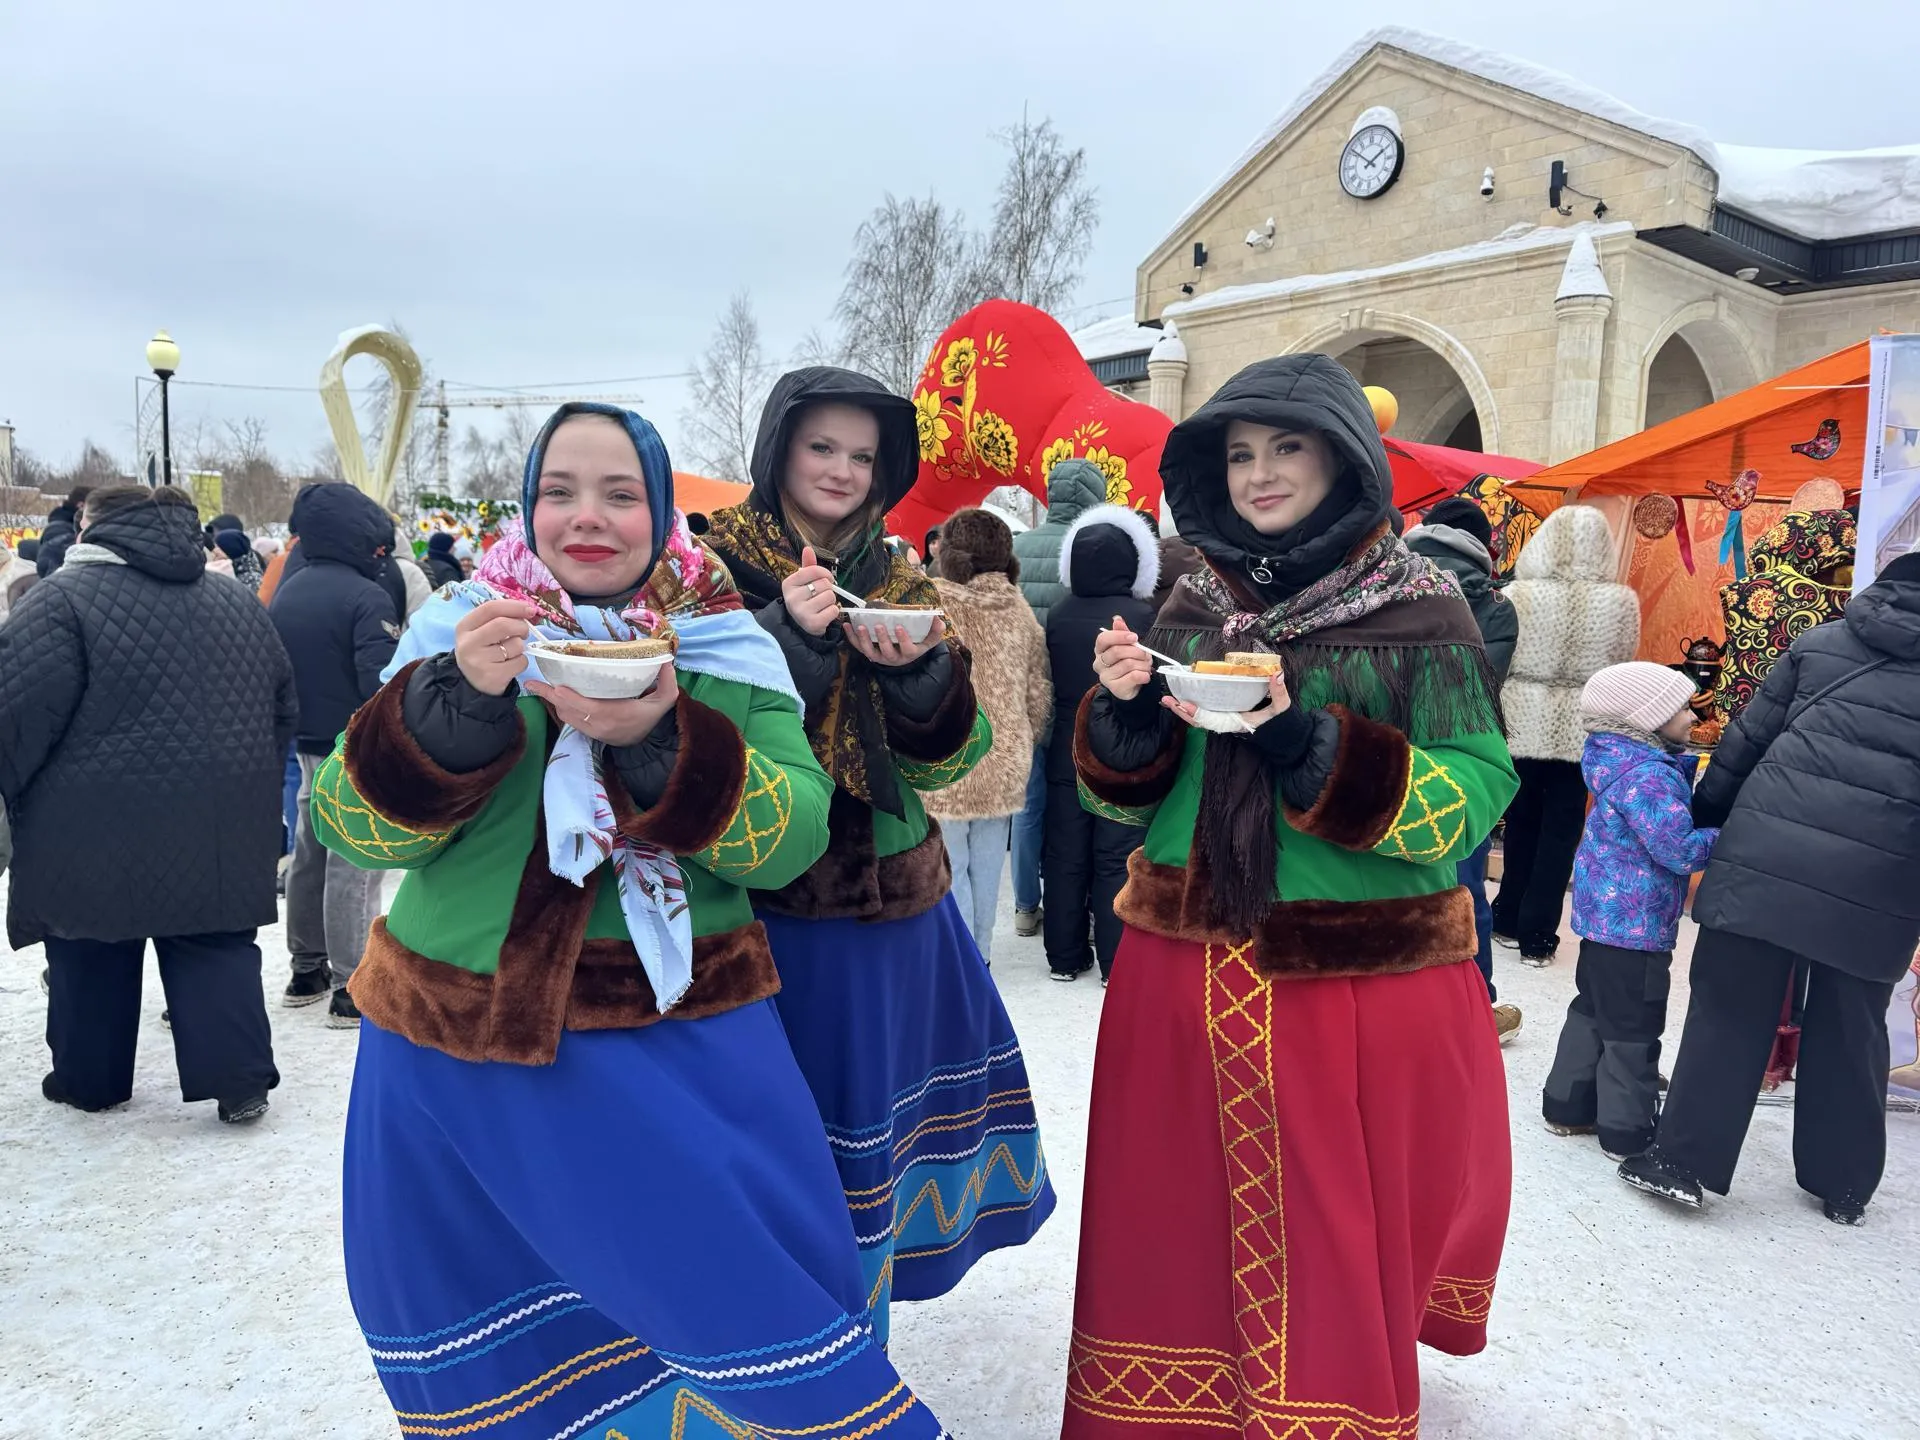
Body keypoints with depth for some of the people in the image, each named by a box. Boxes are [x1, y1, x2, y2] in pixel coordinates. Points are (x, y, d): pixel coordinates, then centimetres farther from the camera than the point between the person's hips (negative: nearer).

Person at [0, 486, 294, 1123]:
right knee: (216, 946, 9)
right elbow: (282, 707, 15)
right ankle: (240, 1079, 5)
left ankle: (89, 1078, 26)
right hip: (220, 823, 4)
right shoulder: (240, 603, 11)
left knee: (92, 951, 13)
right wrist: (251, 783, 22)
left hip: (98, 824, -4)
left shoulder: (67, 596, -8)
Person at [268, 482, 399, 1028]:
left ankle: (307, 969, 29)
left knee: (310, 855, 17)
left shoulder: (287, 591, 8)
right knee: (353, 866, -4)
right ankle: (352, 989, 2)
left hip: (309, 747, 8)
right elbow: (383, 682, -25)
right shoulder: (366, 597, -18)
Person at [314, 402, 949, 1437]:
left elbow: (794, 835, -11)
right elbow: (351, 827, -6)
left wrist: (662, 738, -26)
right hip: (458, 1040, 2)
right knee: (478, 1339, 15)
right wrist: (457, 696, -23)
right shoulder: (460, 632, 1)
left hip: (677, 1035, -1)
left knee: (751, 1282, 0)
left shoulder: (724, 650, -1)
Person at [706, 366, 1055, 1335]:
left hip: (892, 891, 5)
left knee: (873, 1085, 17)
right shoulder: (715, 568, -4)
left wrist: (921, 669, -15)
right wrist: (790, 634, -24)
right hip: (774, 899, -5)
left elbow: (948, 757, 5)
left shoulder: (900, 586, 10)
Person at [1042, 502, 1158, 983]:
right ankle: (1116, 961, 8)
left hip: (1068, 755, 3)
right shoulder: (1144, 616, -13)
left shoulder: (1056, 617, -3)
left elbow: (1048, 684, 5)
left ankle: (1065, 956, 19)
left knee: (1065, 855, 10)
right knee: (1118, 859, 3)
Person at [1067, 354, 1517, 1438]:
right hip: (1183, 974, 4)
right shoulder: (1196, 606, 6)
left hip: (1355, 985, -3)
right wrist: (1123, 711, -11)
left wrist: (1306, 739, -24)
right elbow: (1127, 790, 10)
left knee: (1338, 1242, 10)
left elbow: (1474, 801, -12)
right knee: (1175, 1227, 14)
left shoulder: (1420, 614, -6)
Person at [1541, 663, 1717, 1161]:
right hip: (1635, 922, -10)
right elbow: (1680, 850, -25)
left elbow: (1673, 815, 17)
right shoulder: (1649, 775, -23)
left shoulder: (1623, 761, 7)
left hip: (1606, 915, 10)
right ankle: (1626, 1134, 12)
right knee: (1632, 1029, 1)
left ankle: (1567, 1104, 29)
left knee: (1592, 1010, 19)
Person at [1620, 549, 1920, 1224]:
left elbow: (1747, 739, 10)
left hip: (1768, 858, 0)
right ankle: (1843, 1183, 28)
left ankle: (1683, 1159, 10)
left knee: (1729, 1011, 6)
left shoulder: (1821, 642, 10)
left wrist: (1704, 816, 18)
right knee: (1850, 1031, 14)